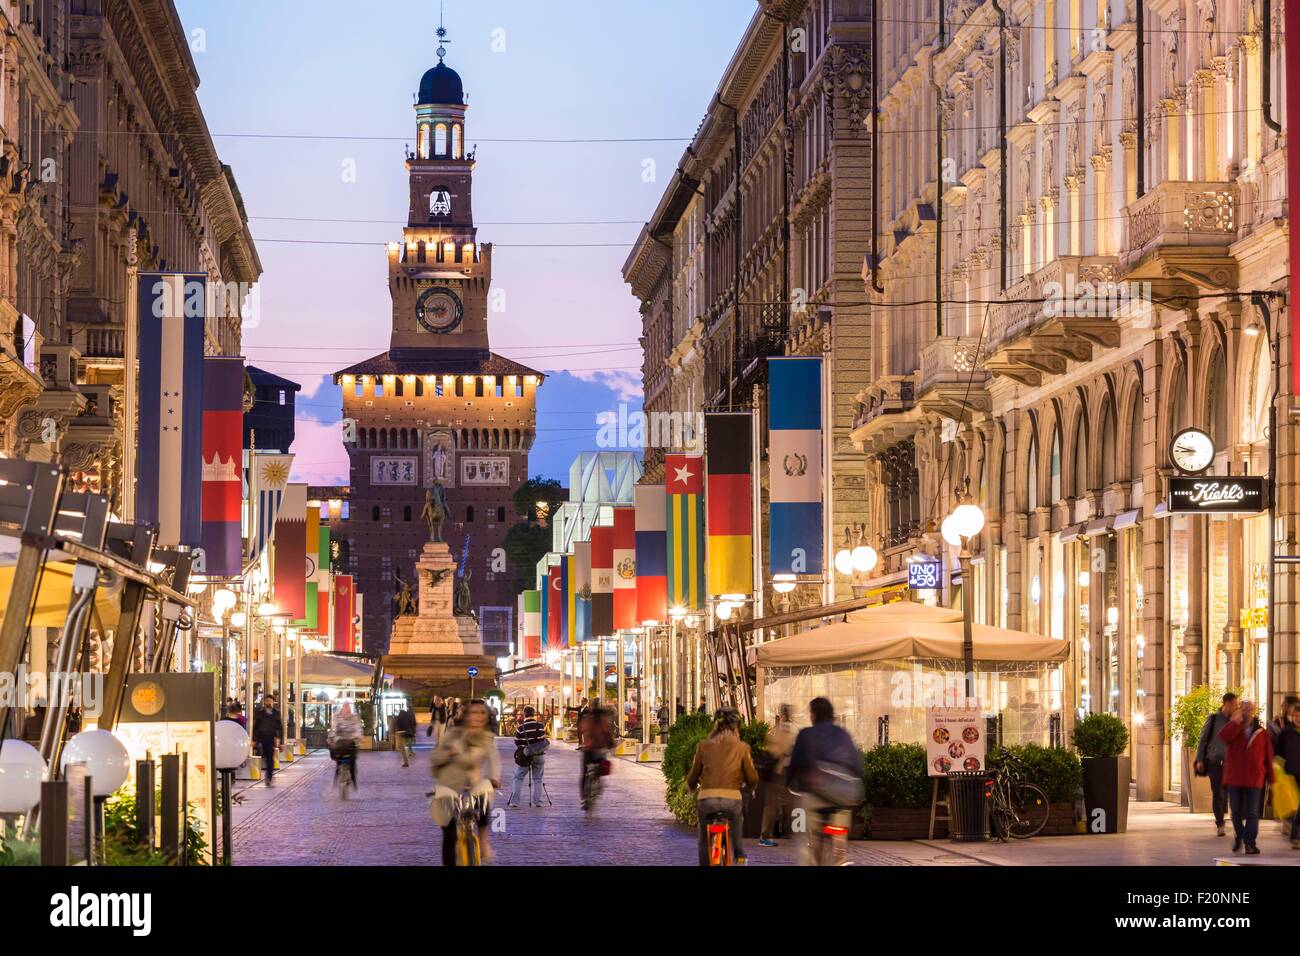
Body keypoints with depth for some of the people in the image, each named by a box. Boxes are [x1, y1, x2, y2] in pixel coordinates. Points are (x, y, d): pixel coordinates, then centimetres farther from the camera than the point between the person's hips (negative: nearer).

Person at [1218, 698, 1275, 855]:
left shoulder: (1262, 733, 2)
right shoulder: (1233, 728, 4)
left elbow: (1268, 758, 4)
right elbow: (1223, 736, -21)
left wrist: (1271, 779, 2)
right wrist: (1237, 720, -21)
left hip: (1254, 779, -1)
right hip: (1234, 777, 1)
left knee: (1252, 813, -2)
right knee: (1236, 812, 10)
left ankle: (1250, 842, 2)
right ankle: (1238, 837, 27)